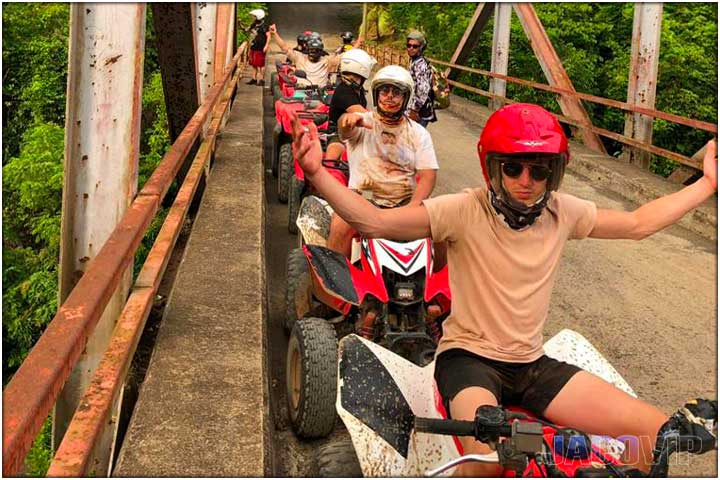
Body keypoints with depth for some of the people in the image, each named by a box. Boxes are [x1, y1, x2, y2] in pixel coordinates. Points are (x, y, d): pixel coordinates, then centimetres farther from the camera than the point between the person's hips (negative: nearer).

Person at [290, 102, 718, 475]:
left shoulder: (563, 212, 1)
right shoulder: (465, 211, -13)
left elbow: (639, 223, 16)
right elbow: (373, 221, -22)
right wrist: (317, 173, -36)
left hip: (533, 365, 5)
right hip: (469, 358, -5)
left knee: (655, 431, -8)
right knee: (491, 458, -37)